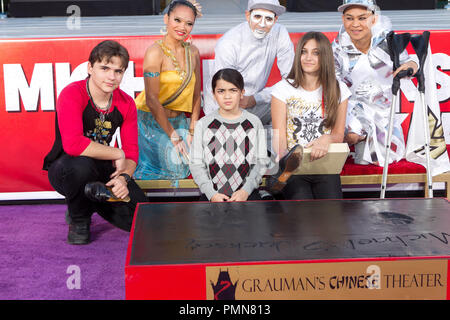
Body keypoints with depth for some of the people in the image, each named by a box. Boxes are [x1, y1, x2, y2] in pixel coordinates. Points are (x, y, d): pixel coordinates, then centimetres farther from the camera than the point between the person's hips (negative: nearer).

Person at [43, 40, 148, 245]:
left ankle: (93, 201, 21)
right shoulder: (72, 95, -21)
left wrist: (123, 177, -22)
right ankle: (78, 219, -8)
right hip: (64, 169, -5)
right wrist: (118, 154, -24)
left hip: (102, 170, 5)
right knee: (81, 164, -41)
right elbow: (73, 144, -35)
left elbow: (132, 151, 0)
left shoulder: (126, 104, -4)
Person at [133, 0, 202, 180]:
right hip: (151, 122, -6)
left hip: (178, 121, 6)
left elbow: (196, 94, 9)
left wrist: (192, 131, 1)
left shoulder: (193, 52, 4)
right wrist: (174, 137, -17)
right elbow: (152, 100, -19)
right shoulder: (155, 52, -17)